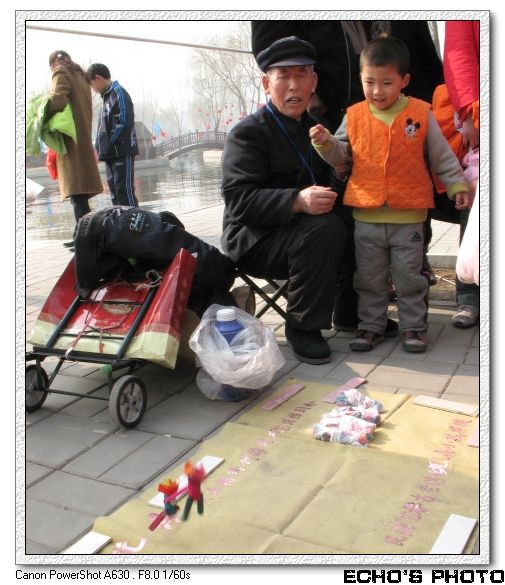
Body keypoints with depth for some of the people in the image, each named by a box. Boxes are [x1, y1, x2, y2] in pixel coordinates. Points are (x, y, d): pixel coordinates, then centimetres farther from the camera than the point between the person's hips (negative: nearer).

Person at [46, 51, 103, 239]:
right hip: (82, 138, 9)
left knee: (77, 194, -13)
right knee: (79, 194, 12)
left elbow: (57, 100, -18)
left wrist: (43, 116, -2)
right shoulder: (80, 75, 24)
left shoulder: (62, 72, -1)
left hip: (70, 139, -9)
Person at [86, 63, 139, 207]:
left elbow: (125, 123, -17)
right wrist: (102, 149, 10)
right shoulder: (107, 96, 19)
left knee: (124, 189, -11)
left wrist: (108, 145, -15)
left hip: (122, 152, -9)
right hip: (111, 154, 9)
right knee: (114, 189, 9)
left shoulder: (119, 93, -9)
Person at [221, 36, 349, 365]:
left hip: (297, 230, 7)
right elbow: (239, 199, -22)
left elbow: (328, 182, 19)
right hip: (253, 240, -7)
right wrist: (298, 201, -35)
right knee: (326, 228, -31)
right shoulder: (249, 132, -9)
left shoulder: (314, 129, 15)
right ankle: (303, 326, -18)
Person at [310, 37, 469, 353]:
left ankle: (414, 325, 24)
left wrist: (458, 185, 0)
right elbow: (342, 157, 7)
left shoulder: (421, 114, -3)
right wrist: (325, 143, -10)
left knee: (409, 276, 10)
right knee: (369, 277, 12)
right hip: (366, 216, 2)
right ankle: (371, 325, 26)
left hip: (409, 216, -2)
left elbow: (442, 156, 4)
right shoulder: (354, 116, 1)